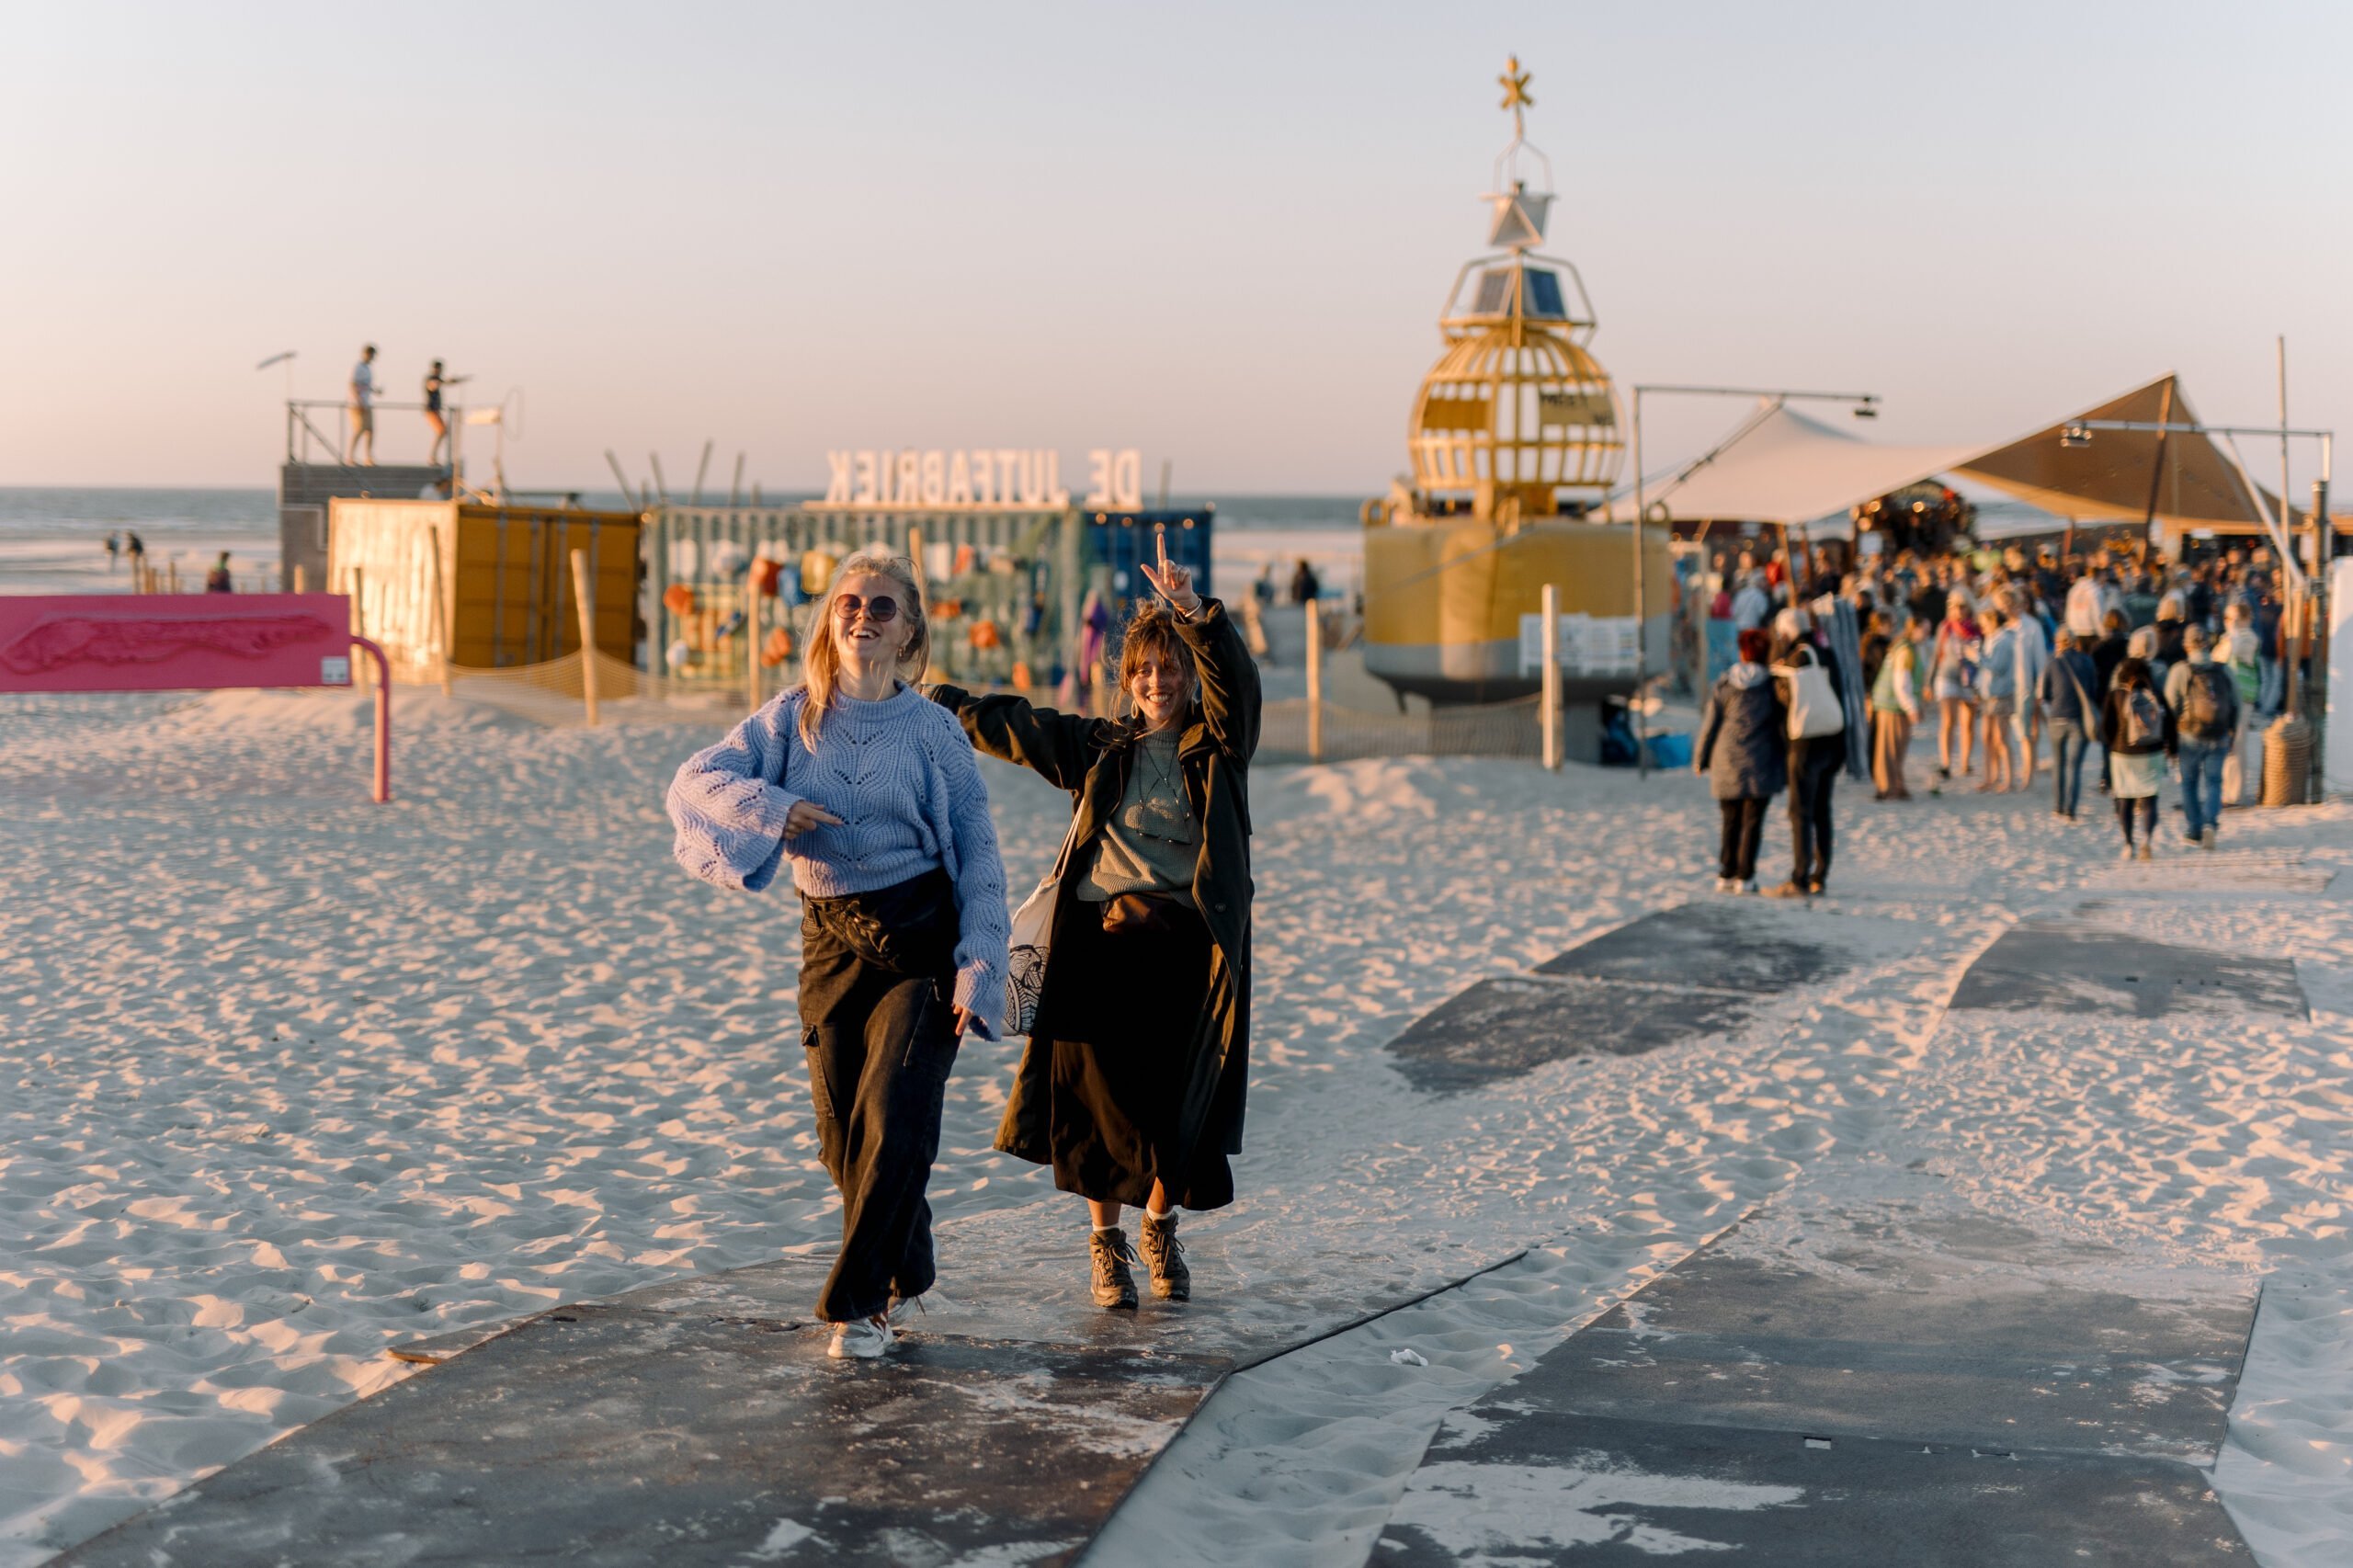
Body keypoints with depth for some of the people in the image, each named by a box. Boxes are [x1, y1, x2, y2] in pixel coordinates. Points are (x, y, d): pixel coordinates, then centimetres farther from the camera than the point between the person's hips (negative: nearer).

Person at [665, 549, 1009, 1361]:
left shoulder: (933, 731, -1)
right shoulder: (793, 718, 4)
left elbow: (979, 856, 0)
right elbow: (695, 780, -4)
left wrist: (978, 968, -8)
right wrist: (773, 809, -21)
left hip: (923, 939, -3)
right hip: (832, 943, 3)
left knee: (895, 1121, -13)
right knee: (843, 1134, 6)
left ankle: (857, 1303, -2)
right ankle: (903, 1276, 30)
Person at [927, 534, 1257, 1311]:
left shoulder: (1217, 747, 5)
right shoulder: (1098, 747, 11)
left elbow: (1236, 683, -14)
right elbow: (1010, 725, 12)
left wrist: (1196, 613, -30)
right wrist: (928, 700, 6)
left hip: (1188, 948, -1)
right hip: (1102, 941, 1)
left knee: (1180, 1097, 3)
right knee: (1101, 1093, -1)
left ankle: (1160, 1228, 26)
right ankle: (1105, 1240, 16)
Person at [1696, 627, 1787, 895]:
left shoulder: (1723, 685, -1)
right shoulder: (1773, 685, -3)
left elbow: (1710, 725, 3)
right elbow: (1783, 727, 1)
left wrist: (1700, 759, 13)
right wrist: (1787, 764, 10)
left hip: (1727, 763, 2)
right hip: (1761, 766, -2)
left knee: (1731, 821, 11)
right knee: (1753, 822, 3)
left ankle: (1726, 875, 11)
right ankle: (1745, 877, 0)